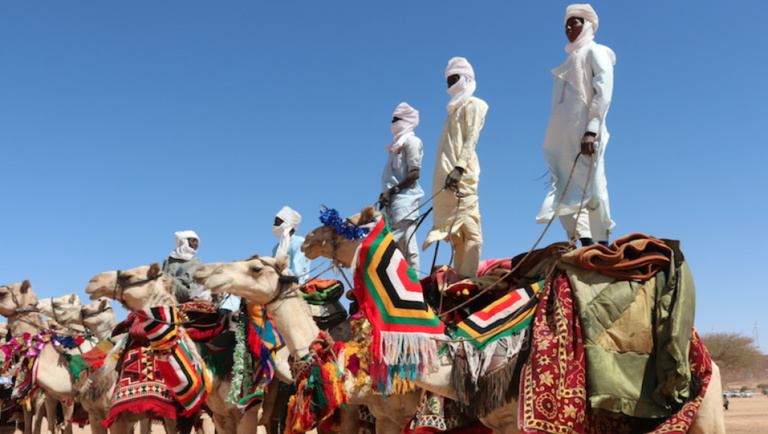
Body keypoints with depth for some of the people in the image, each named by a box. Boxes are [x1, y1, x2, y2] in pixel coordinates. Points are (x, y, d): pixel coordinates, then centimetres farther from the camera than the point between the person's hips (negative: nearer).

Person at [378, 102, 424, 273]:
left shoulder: (411, 141, -3)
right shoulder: (397, 143, 23)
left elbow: (415, 173, -13)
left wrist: (392, 190, -16)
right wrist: (387, 194, 7)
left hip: (404, 197, -9)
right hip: (393, 200, 9)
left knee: (405, 241, -13)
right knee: (394, 241, 5)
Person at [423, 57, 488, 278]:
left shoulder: (473, 105, 5)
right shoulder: (455, 109, 27)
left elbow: (471, 140, -8)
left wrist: (459, 167, -20)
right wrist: (447, 171, 14)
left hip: (461, 177, -9)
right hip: (446, 178, 9)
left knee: (469, 229, -12)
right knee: (455, 232, 5)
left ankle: (468, 276, -15)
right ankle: (459, 276, 5)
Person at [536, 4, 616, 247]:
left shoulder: (595, 52, 7)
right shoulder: (572, 59, 27)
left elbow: (603, 92, -7)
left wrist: (591, 130, -19)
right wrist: (555, 138, 13)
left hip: (584, 134, -7)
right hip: (563, 136, 7)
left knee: (590, 190, -12)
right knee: (566, 191, 0)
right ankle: (587, 245, 0)